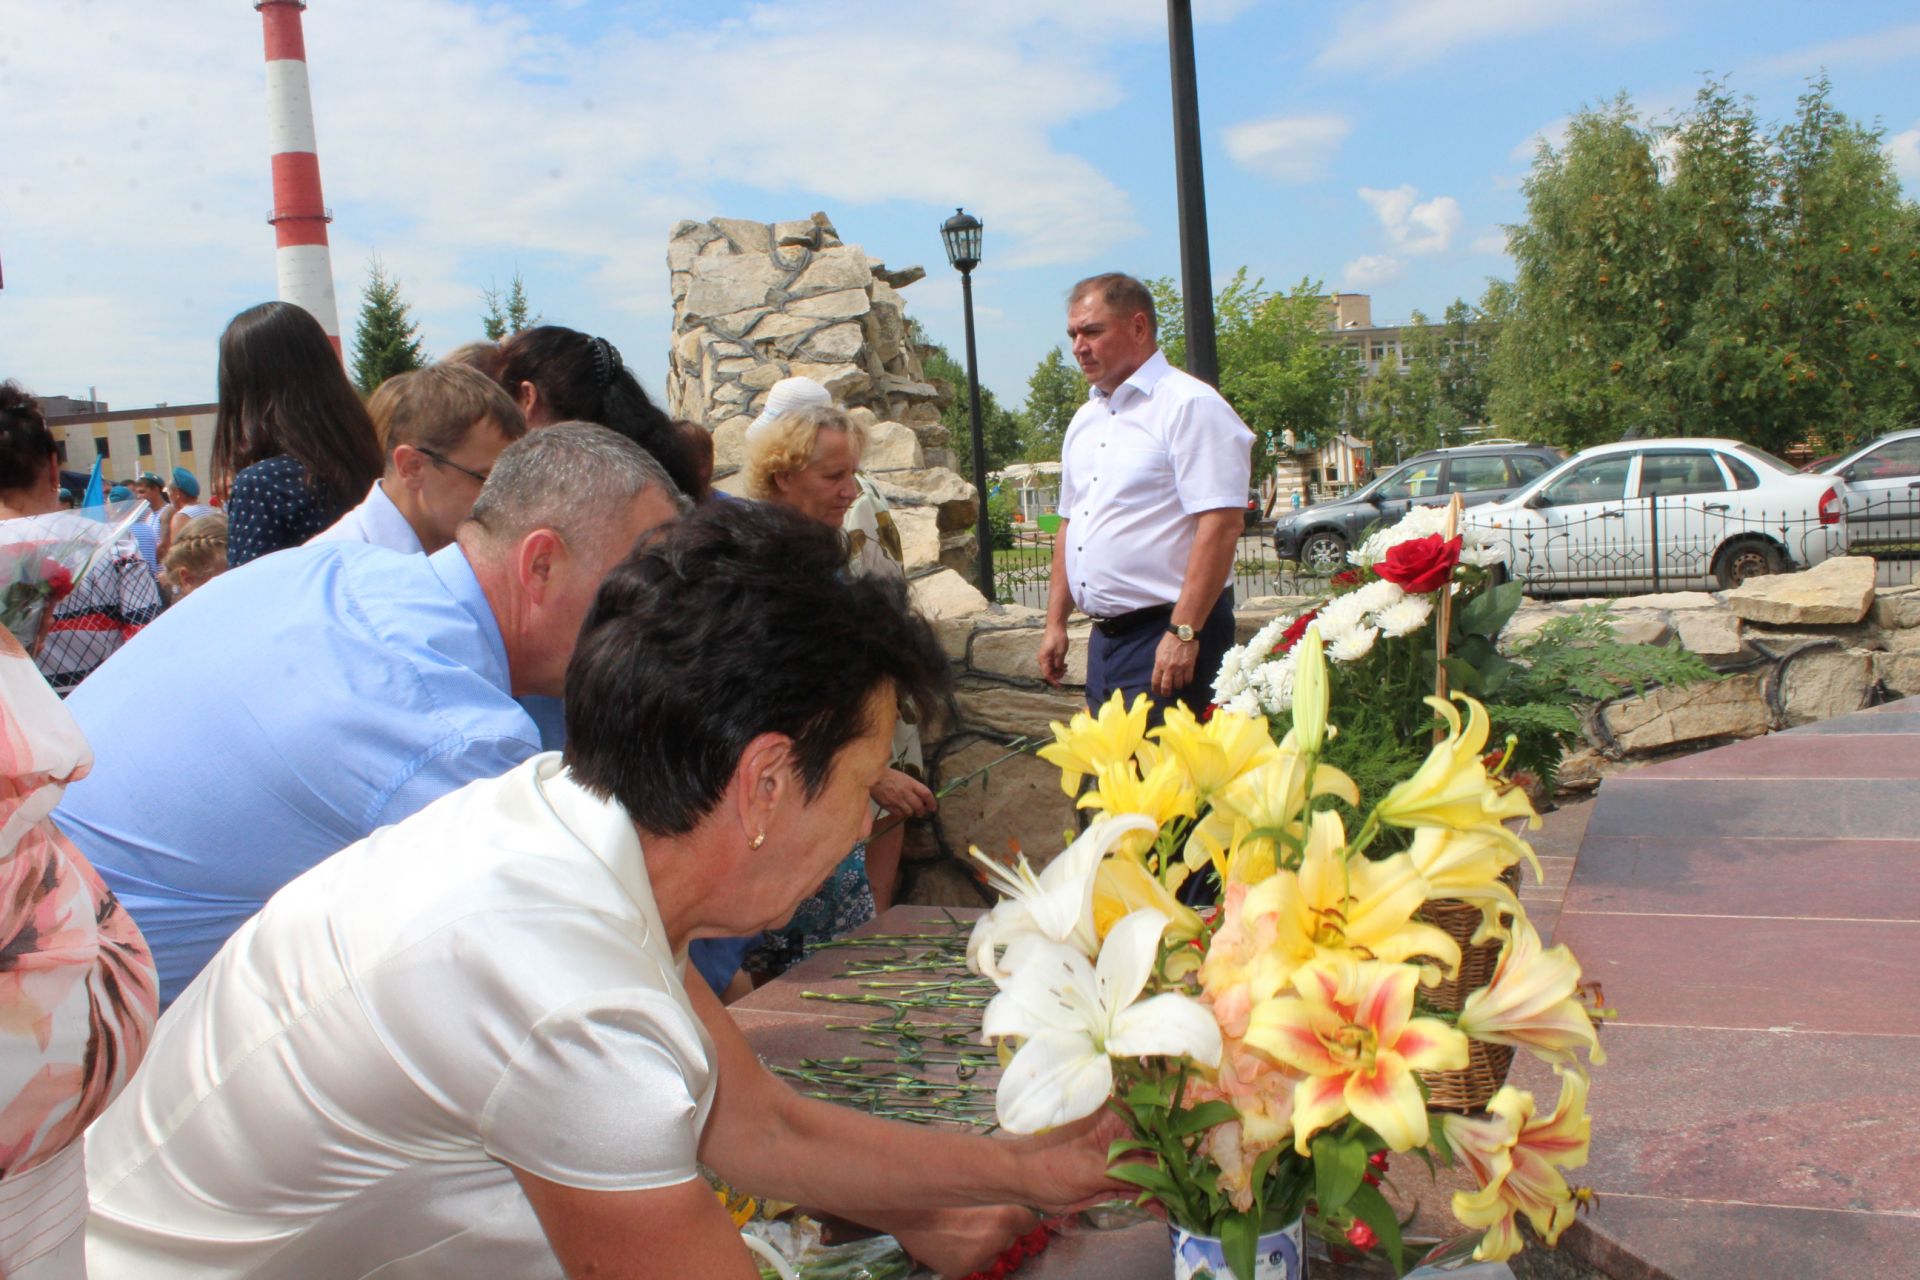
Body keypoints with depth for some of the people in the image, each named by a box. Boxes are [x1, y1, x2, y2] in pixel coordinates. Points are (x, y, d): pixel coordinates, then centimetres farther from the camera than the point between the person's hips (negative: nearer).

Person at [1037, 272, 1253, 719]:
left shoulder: (1189, 405, -10)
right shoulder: (1085, 420, 16)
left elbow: (1221, 524, -18)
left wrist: (1183, 633, -23)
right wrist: (1055, 622, 16)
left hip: (1168, 635, -8)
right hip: (1105, 635, 8)